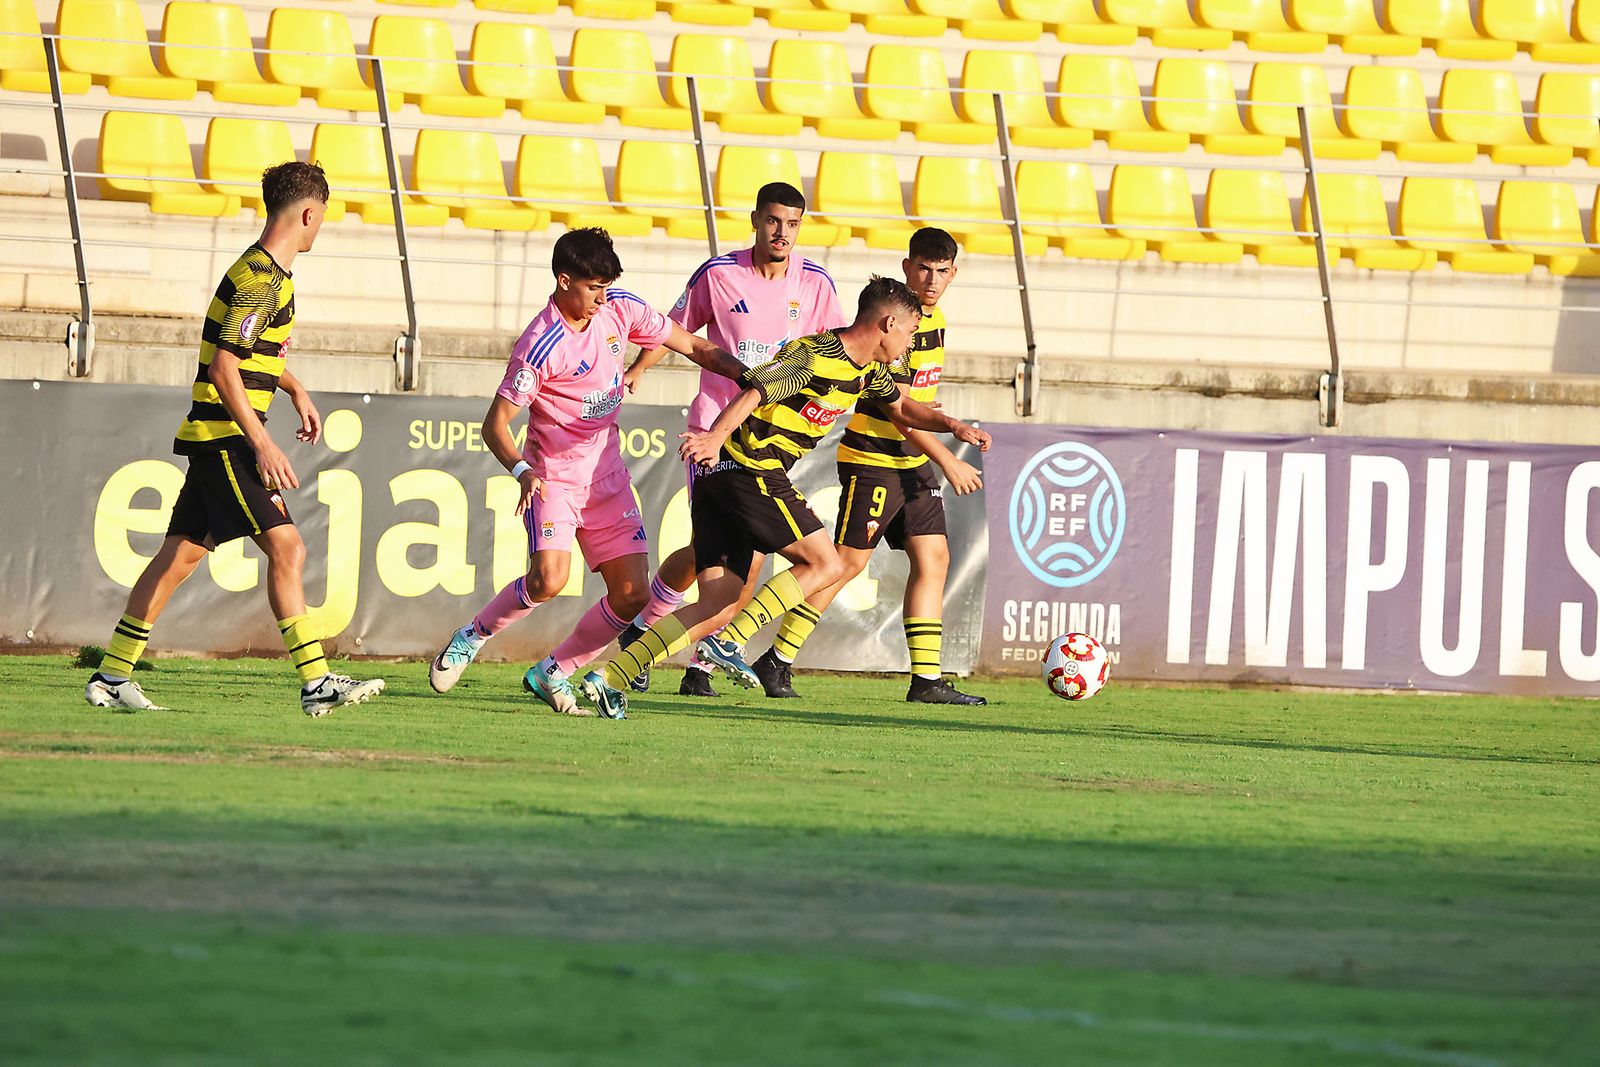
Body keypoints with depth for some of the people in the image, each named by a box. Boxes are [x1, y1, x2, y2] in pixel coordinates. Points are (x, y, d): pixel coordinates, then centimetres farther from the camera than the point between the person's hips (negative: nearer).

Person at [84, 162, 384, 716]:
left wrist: (296, 390, 33)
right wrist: (263, 445, -24)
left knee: (180, 556, 10)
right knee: (286, 547, -12)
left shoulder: (264, 271, 15)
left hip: (217, 440, 10)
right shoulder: (261, 279, -17)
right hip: (225, 439, -10)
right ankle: (316, 684, -14)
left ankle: (112, 677, 13)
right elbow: (223, 368, -22)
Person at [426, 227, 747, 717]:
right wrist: (522, 471, -35)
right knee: (549, 578, -27)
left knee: (631, 594, -4)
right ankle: (472, 637, 0)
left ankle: (552, 672, 14)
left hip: (607, 473, 6)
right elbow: (496, 423, -17)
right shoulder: (540, 346, -20)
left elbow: (692, 346, 10)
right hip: (554, 474, -6)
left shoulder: (620, 309, -3)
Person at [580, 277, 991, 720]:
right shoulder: (813, 356, -14)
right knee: (825, 565, -5)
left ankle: (608, 678, -6)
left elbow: (901, 407, 35)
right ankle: (728, 642, -13)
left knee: (717, 607, 2)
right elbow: (754, 391, -27)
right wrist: (716, 437, -42)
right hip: (752, 472, -9)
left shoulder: (866, 371, 16)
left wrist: (952, 425, 19)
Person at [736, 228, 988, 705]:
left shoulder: (934, 319, 11)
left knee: (932, 557, 2)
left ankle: (927, 679, 2)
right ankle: (777, 661, 1)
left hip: (912, 460, 9)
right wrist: (948, 461, -23)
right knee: (848, 560, -8)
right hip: (872, 457, -9)